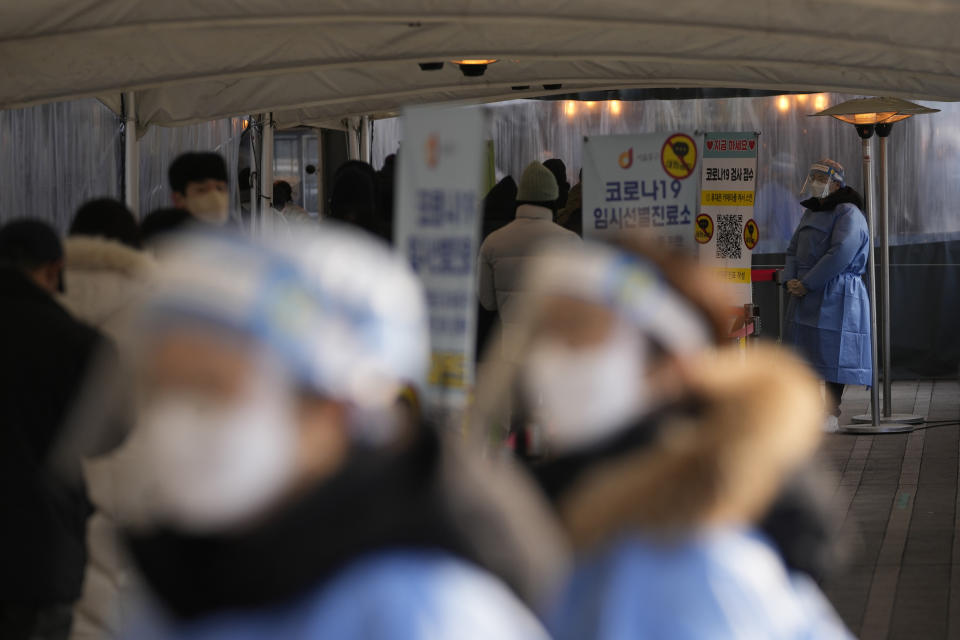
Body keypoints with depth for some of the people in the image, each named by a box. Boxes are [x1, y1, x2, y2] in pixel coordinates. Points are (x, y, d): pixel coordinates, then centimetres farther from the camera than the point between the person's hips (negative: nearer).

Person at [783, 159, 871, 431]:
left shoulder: (847, 214, -10)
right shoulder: (811, 214, 18)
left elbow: (841, 254, -21)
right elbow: (794, 251, 17)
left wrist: (806, 284, -20)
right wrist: (790, 281, -4)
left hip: (836, 296, -8)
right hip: (807, 297, 8)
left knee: (832, 353, -6)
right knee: (803, 353, 6)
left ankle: (831, 414, -2)